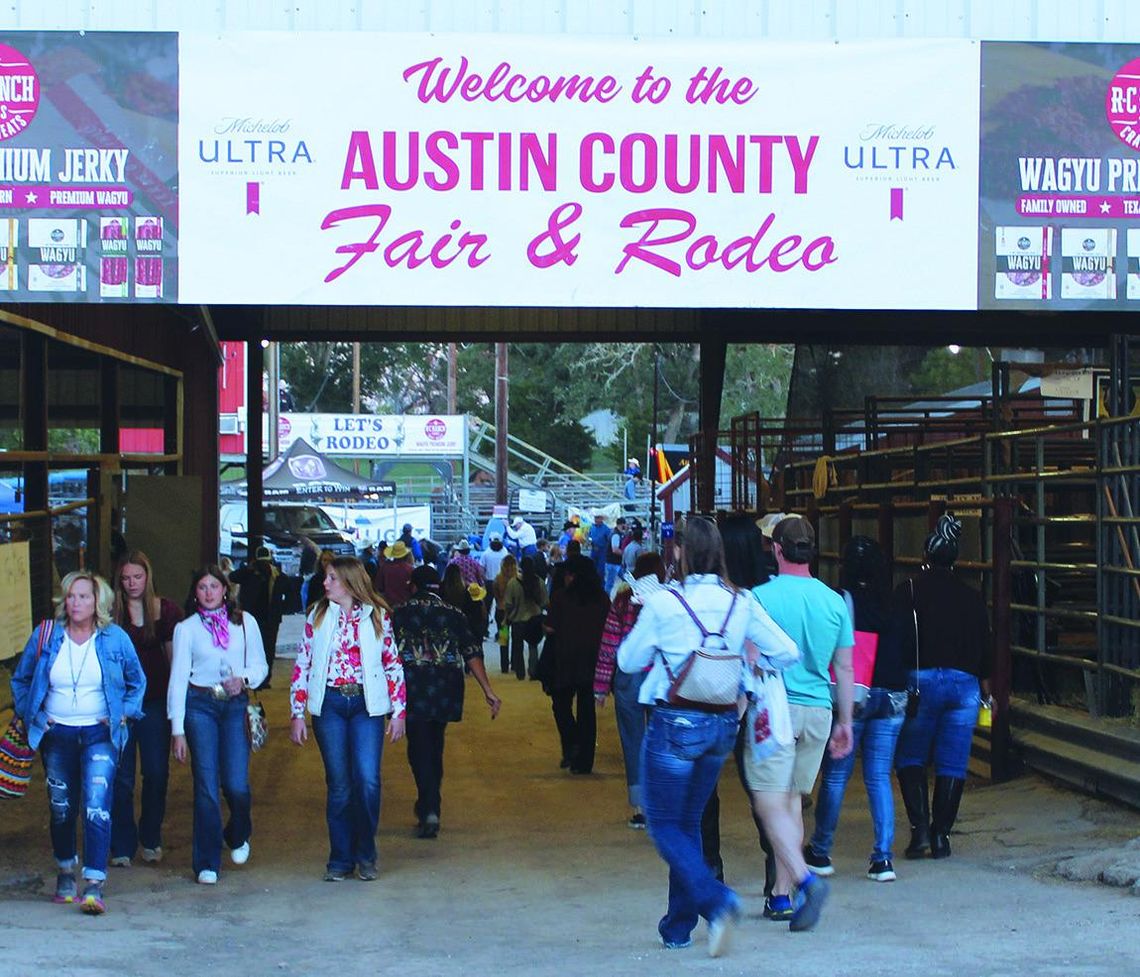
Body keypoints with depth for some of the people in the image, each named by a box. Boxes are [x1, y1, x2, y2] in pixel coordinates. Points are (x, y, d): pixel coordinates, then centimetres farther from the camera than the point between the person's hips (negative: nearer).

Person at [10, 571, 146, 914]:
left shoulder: (115, 638, -2)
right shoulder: (45, 635, -1)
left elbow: (137, 682, 13)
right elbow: (20, 680, 14)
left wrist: (124, 714, 1)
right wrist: (31, 714, 5)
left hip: (100, 734, -2)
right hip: (57, 734, 2)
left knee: (97, 805, -16)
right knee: (61, 807, 12)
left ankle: (94, 884, -20)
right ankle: (65, 871, 33)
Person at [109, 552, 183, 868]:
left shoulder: (165, 610, 2)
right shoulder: (110, 612, -1)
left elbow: (175, 657, 6)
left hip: (155, 702, 1)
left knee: (157, 773, 5)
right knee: (121, 776, 2)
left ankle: (150, 839, 22)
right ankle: (122, 845, 11)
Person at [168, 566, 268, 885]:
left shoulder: (244, 622, 7)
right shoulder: (186, 628, 3)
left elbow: (260, 664, 12)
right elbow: (178, 678, 2)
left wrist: (244, 679, -11)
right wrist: (177, 729, -2)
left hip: (235, 705, 1)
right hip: (200, 706, -1)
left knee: (237, 784, -7)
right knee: (206, 785, -5)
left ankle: (238, 837, 26)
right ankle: (207, 863, 5)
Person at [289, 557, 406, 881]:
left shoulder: (377, 616, 5)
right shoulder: (318, 616, 7)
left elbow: (393, 664, 7)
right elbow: (302, 665, 8)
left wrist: (398, 711, 3)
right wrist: (297, 714, 2)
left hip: (367, 705, -1)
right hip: (329, 705, 1)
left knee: (367, 780, -12)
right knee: (339, 785, 3)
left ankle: (365, 854, 5)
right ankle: (341, 859, 12)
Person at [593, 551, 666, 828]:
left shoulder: (622, 602, -4)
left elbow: (608, 646, -3)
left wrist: (601, 686, 2)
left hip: (629, 679, -1)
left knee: (633, 742, 7)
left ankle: (639, 808, 7)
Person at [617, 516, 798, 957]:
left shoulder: (663, 603, -13)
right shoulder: (740, 604, -1)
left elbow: (628, 661, -1)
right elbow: (787, 652, 0)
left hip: (675, 723, -5)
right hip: (722, 725, 5)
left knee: (664, 825, 5)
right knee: (689, 822, 18)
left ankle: (715, 899, -18)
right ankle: (678, 926, 21)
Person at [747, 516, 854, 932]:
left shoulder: (762, 597, -8)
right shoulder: (835, 602, 5)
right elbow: (844, 668, 10)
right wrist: (845, 722, 18)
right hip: (818, 711, 5)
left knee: (770, 803, -6)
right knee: (792, 800, 15)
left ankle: (806, 879, -26)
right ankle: (781, 895, 17)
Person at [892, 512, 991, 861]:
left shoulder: (909, 591, 0)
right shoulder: (972, 598, 10)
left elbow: (896, 640, -7)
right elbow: (985, 647, 13)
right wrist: (985, 688, 24)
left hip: (921, 679, -2)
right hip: (963, 681, 3)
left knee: (910, 758, 9)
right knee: (952, 763, 6)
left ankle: (920, 828, -5)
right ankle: (941, 835, 4)